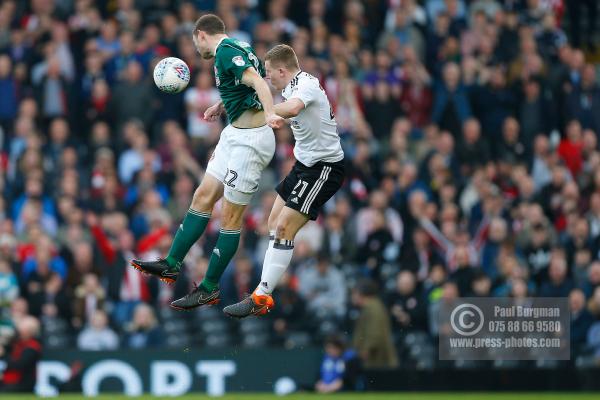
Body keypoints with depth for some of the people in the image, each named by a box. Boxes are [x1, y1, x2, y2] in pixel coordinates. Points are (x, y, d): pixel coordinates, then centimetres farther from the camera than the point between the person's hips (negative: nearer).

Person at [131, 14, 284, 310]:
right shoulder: (236, 48, 13)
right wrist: (222, 106, 33)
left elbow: (258, 82, -30)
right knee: (203, 197, 12)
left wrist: (270, 114, -45)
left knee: (230, 216, -3)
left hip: (250, 139, -10)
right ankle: (172, 264, 18)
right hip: (235, 135, 10)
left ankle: (209, 289, 2)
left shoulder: (225, 52, -15)